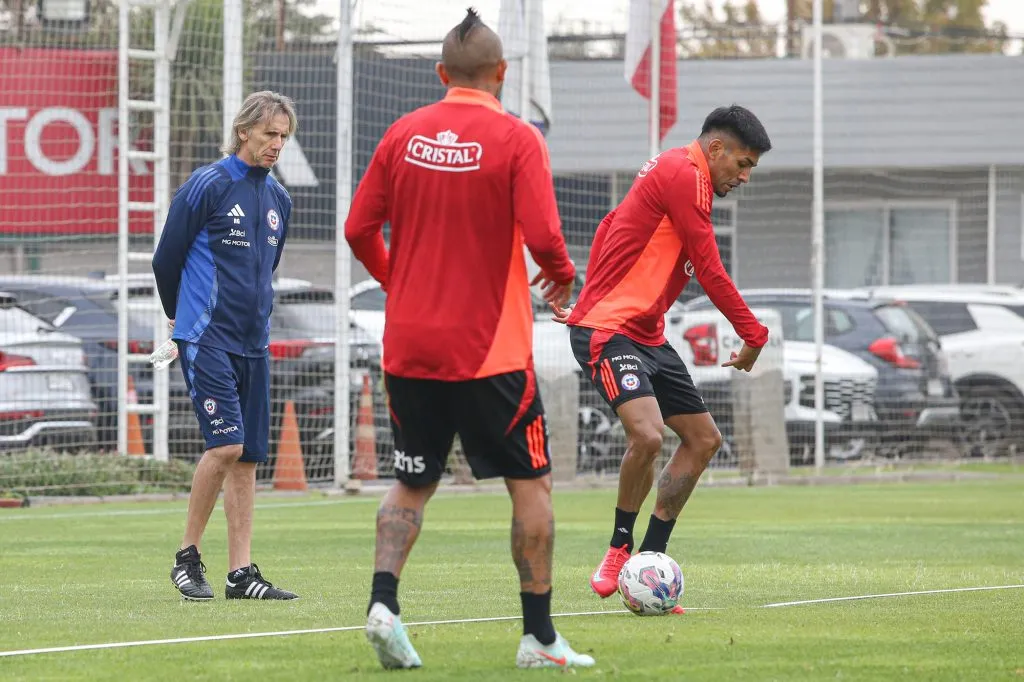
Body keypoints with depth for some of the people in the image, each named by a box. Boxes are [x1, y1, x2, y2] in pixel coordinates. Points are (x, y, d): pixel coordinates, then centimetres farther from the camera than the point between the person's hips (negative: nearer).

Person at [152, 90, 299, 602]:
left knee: (247, 458, 4)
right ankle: (188, 556, -3)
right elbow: (165, 259, 0)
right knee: (225, 444, -17)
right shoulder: (206, 186, -7)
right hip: (206, 339, -6)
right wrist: (182, 316, 13)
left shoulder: (279, 199, 13)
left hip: (253, 343, 6)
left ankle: (241, 573, 6)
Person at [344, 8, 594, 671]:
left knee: (411, 485, 16)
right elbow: (542, 236, -17)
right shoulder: (516, 138, -9)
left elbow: (359, 229, 4)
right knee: (532, 483, 8)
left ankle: (384, 599, -6)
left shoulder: (403, 134, 3)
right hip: (490, 349, -4)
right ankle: (539, 636, 6)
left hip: (409, 345, 4)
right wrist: (563, 275, 5)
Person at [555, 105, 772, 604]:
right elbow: (709, 270, -15)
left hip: (647, 337, 11)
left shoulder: (673, 174, 17)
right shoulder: (684, 175, -14)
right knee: (647, 434, -27)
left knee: (703, 439, 9)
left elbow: (609, 227, 28)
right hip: (608, 333, -11)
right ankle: (620, 548, -5)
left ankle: (648, 561, 13)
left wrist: (589, 298, 28)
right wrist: (753, 336, -7)